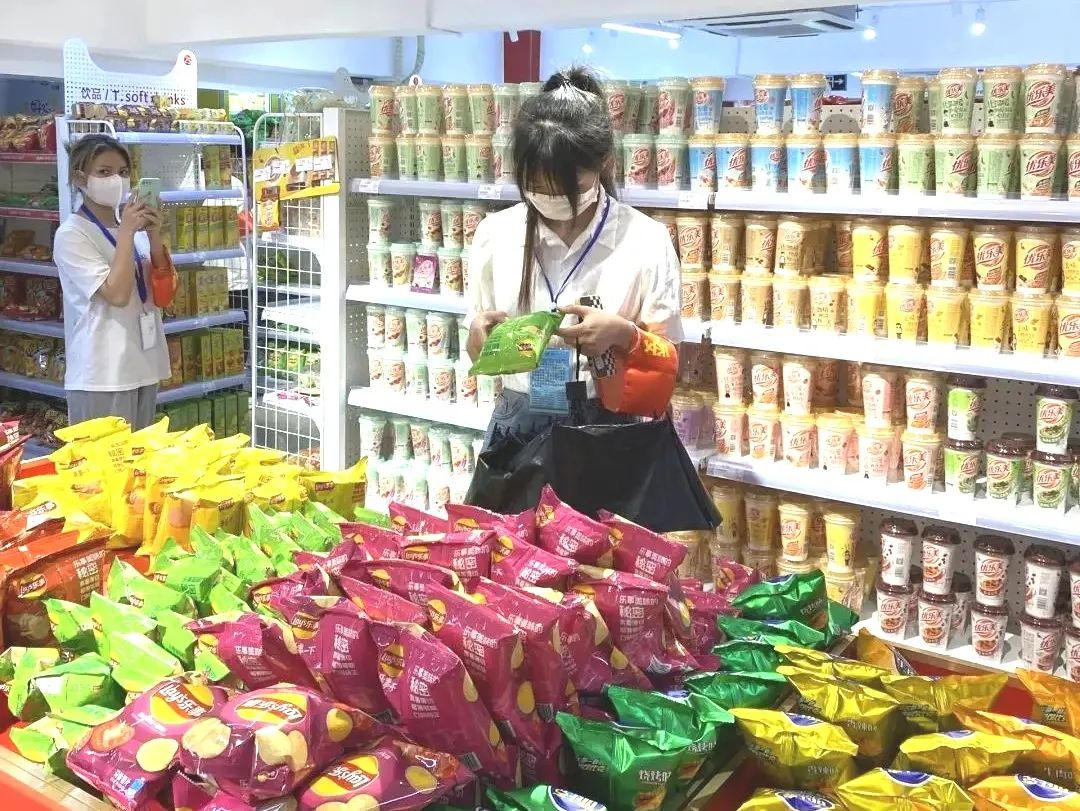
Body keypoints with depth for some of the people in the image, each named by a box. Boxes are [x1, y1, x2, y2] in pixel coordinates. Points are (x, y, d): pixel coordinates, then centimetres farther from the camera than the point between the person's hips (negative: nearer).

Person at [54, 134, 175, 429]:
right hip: (102, 373, -7)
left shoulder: (131, 226, 10)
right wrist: (127, 233, -17)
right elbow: (117, 294, -20)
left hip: (144, 364, 7)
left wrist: (154, 236, -7)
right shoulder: (71, 234, -9)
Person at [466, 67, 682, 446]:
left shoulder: (645, 241, -8)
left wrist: (624, 335, -21)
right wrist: (479, 332, -14)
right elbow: (478, 355, 8)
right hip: (516, 425, 2)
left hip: (603, 429, -2)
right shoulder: (495, 234, 0)